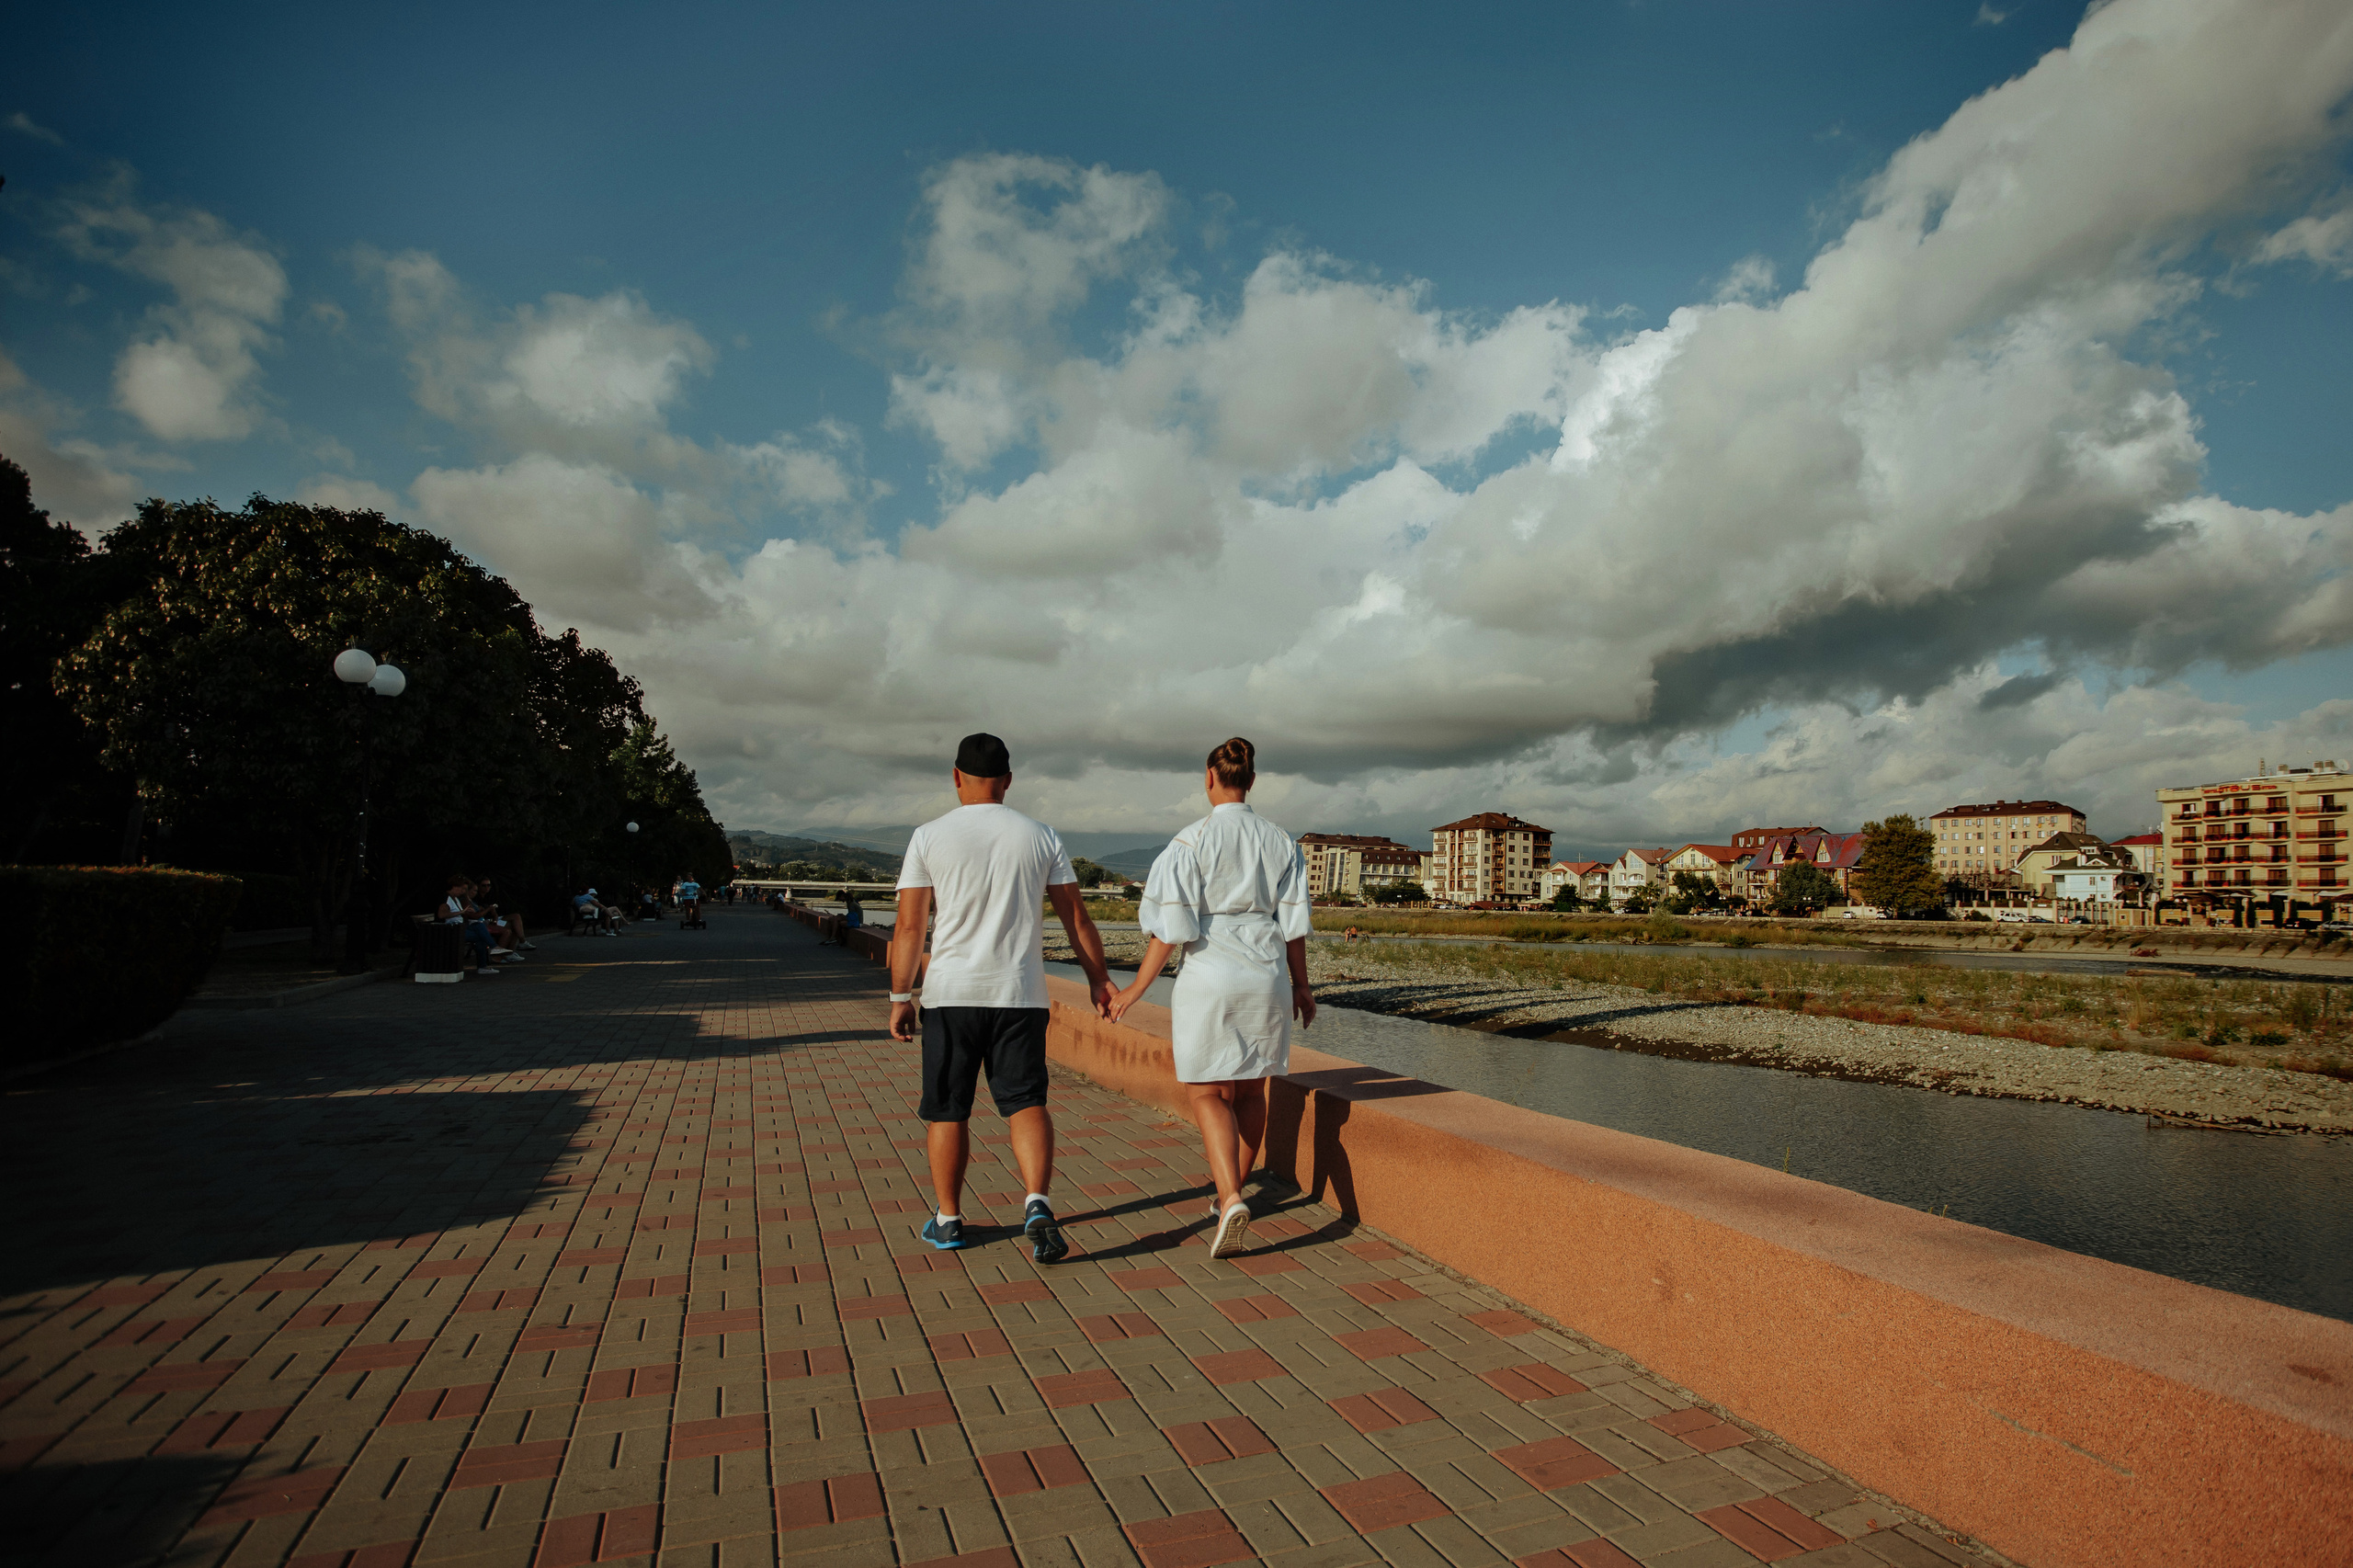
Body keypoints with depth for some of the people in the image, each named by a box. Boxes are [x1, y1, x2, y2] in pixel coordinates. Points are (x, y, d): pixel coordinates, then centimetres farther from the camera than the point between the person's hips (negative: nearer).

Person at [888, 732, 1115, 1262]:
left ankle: (948, 1220, 24)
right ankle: (1038, 1203, -13)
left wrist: (900, 997, 4)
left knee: (947, 1110, 12)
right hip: (1021, 995, 1)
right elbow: (1076, 918, 7)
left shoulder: (929, 837, -3)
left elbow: (909, 926, -5)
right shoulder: (1040, 836, 3)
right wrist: (1098, 977, 18)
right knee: (1026, 1102, 5)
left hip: (951, 994, -1)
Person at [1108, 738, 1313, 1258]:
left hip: (1209, 978, -4)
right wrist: (1300, 984, 16)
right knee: (1251, 1089, 19)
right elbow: (1294, 921, 5)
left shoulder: (1191, 842, -11)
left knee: (1208, 1096, 5)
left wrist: (1137, 988, -5)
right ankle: (1232, 1192, 33)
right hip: (1267, 980, 5)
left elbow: (1173, 927, -14)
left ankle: (1231, 1201, -12)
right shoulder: (1279, 841, 2)